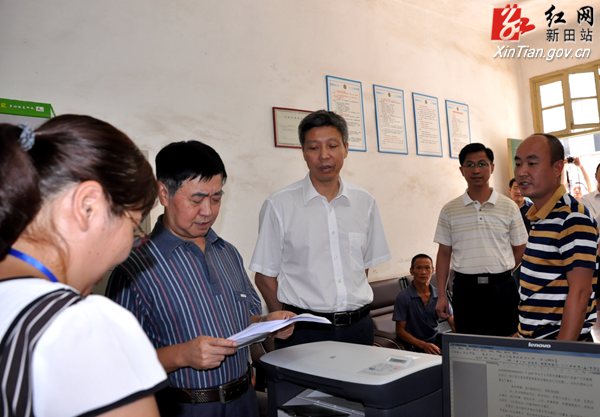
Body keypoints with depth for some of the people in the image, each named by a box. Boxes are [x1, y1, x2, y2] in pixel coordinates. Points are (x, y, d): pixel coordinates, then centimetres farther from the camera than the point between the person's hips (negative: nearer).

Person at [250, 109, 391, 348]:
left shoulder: (365, 203, 4)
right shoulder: (279, 205, -7)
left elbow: (365, 264, 11)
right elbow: (265, 276, -3)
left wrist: (354, 312, 5)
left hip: (358, 327, 3)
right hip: (304, 331, -3)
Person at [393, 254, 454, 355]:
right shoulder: (403, 297, -10)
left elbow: (452, 321, 6)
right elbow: (400, 331, -8)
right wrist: (423, 345, -21)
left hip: (436, 338, 5)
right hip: (415, 344, -5)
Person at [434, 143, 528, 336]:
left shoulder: (508, 207, 2)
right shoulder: (449, 210, 3)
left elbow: (520, 250, 9)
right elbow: (444, 254, 5)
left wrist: (500, 274, 4)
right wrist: (441, 295, 2)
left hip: (502, 286, 0)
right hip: (465, 288, 0)